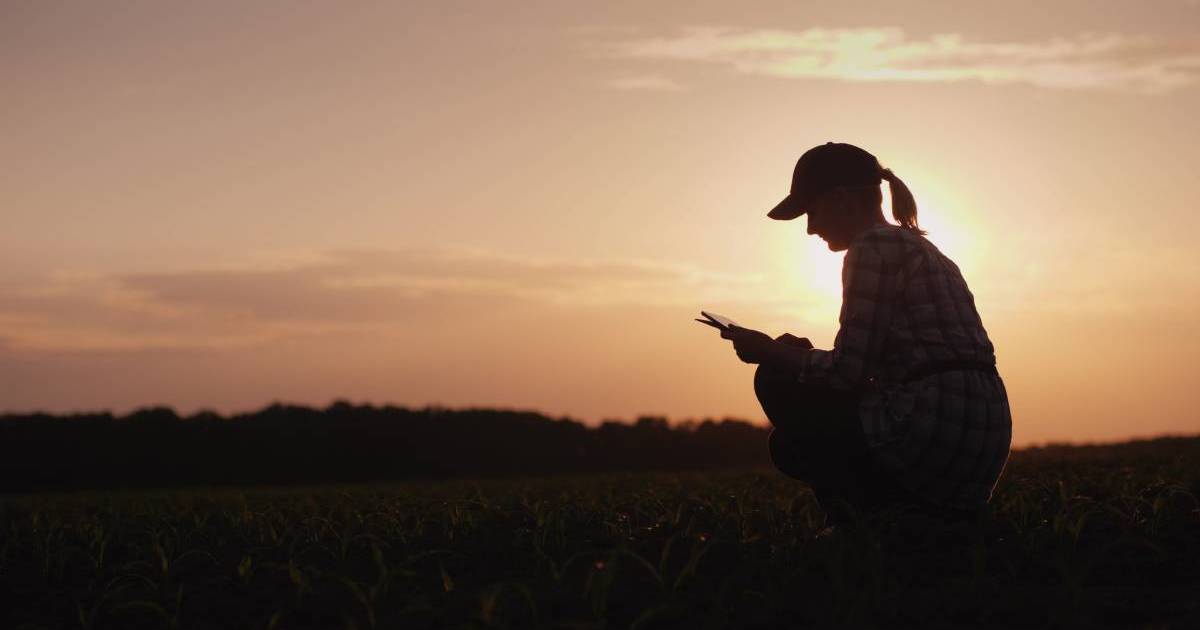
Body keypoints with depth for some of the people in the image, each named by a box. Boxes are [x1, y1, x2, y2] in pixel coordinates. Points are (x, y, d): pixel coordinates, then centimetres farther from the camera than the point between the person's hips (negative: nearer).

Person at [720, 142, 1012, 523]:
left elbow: (848, 372, -11)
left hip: (937, 439, -10)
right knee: (792, 444, 23)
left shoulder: (874, 246, -7)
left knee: (777, 381, 3)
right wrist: (795, 355, 22)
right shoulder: (917, 247, 22)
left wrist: (771, 353, 3)